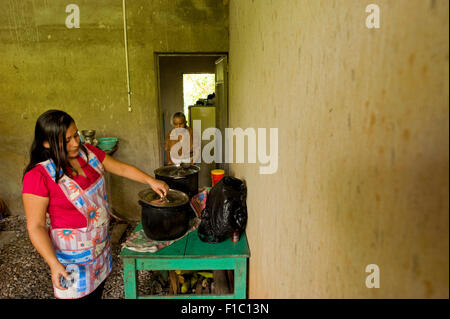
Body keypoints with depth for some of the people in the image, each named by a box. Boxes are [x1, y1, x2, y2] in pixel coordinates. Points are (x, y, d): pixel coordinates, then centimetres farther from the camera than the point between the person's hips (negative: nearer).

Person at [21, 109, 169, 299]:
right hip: (73, 252, -6)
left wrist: (150, 181, -8)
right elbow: (35, 227, -18)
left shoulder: (87, 153, -4)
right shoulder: (38, 176, -22)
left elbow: (122, 168, 4)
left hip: (101, 242, 6)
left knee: (97, 291, 22)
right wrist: (54, 264, -23)